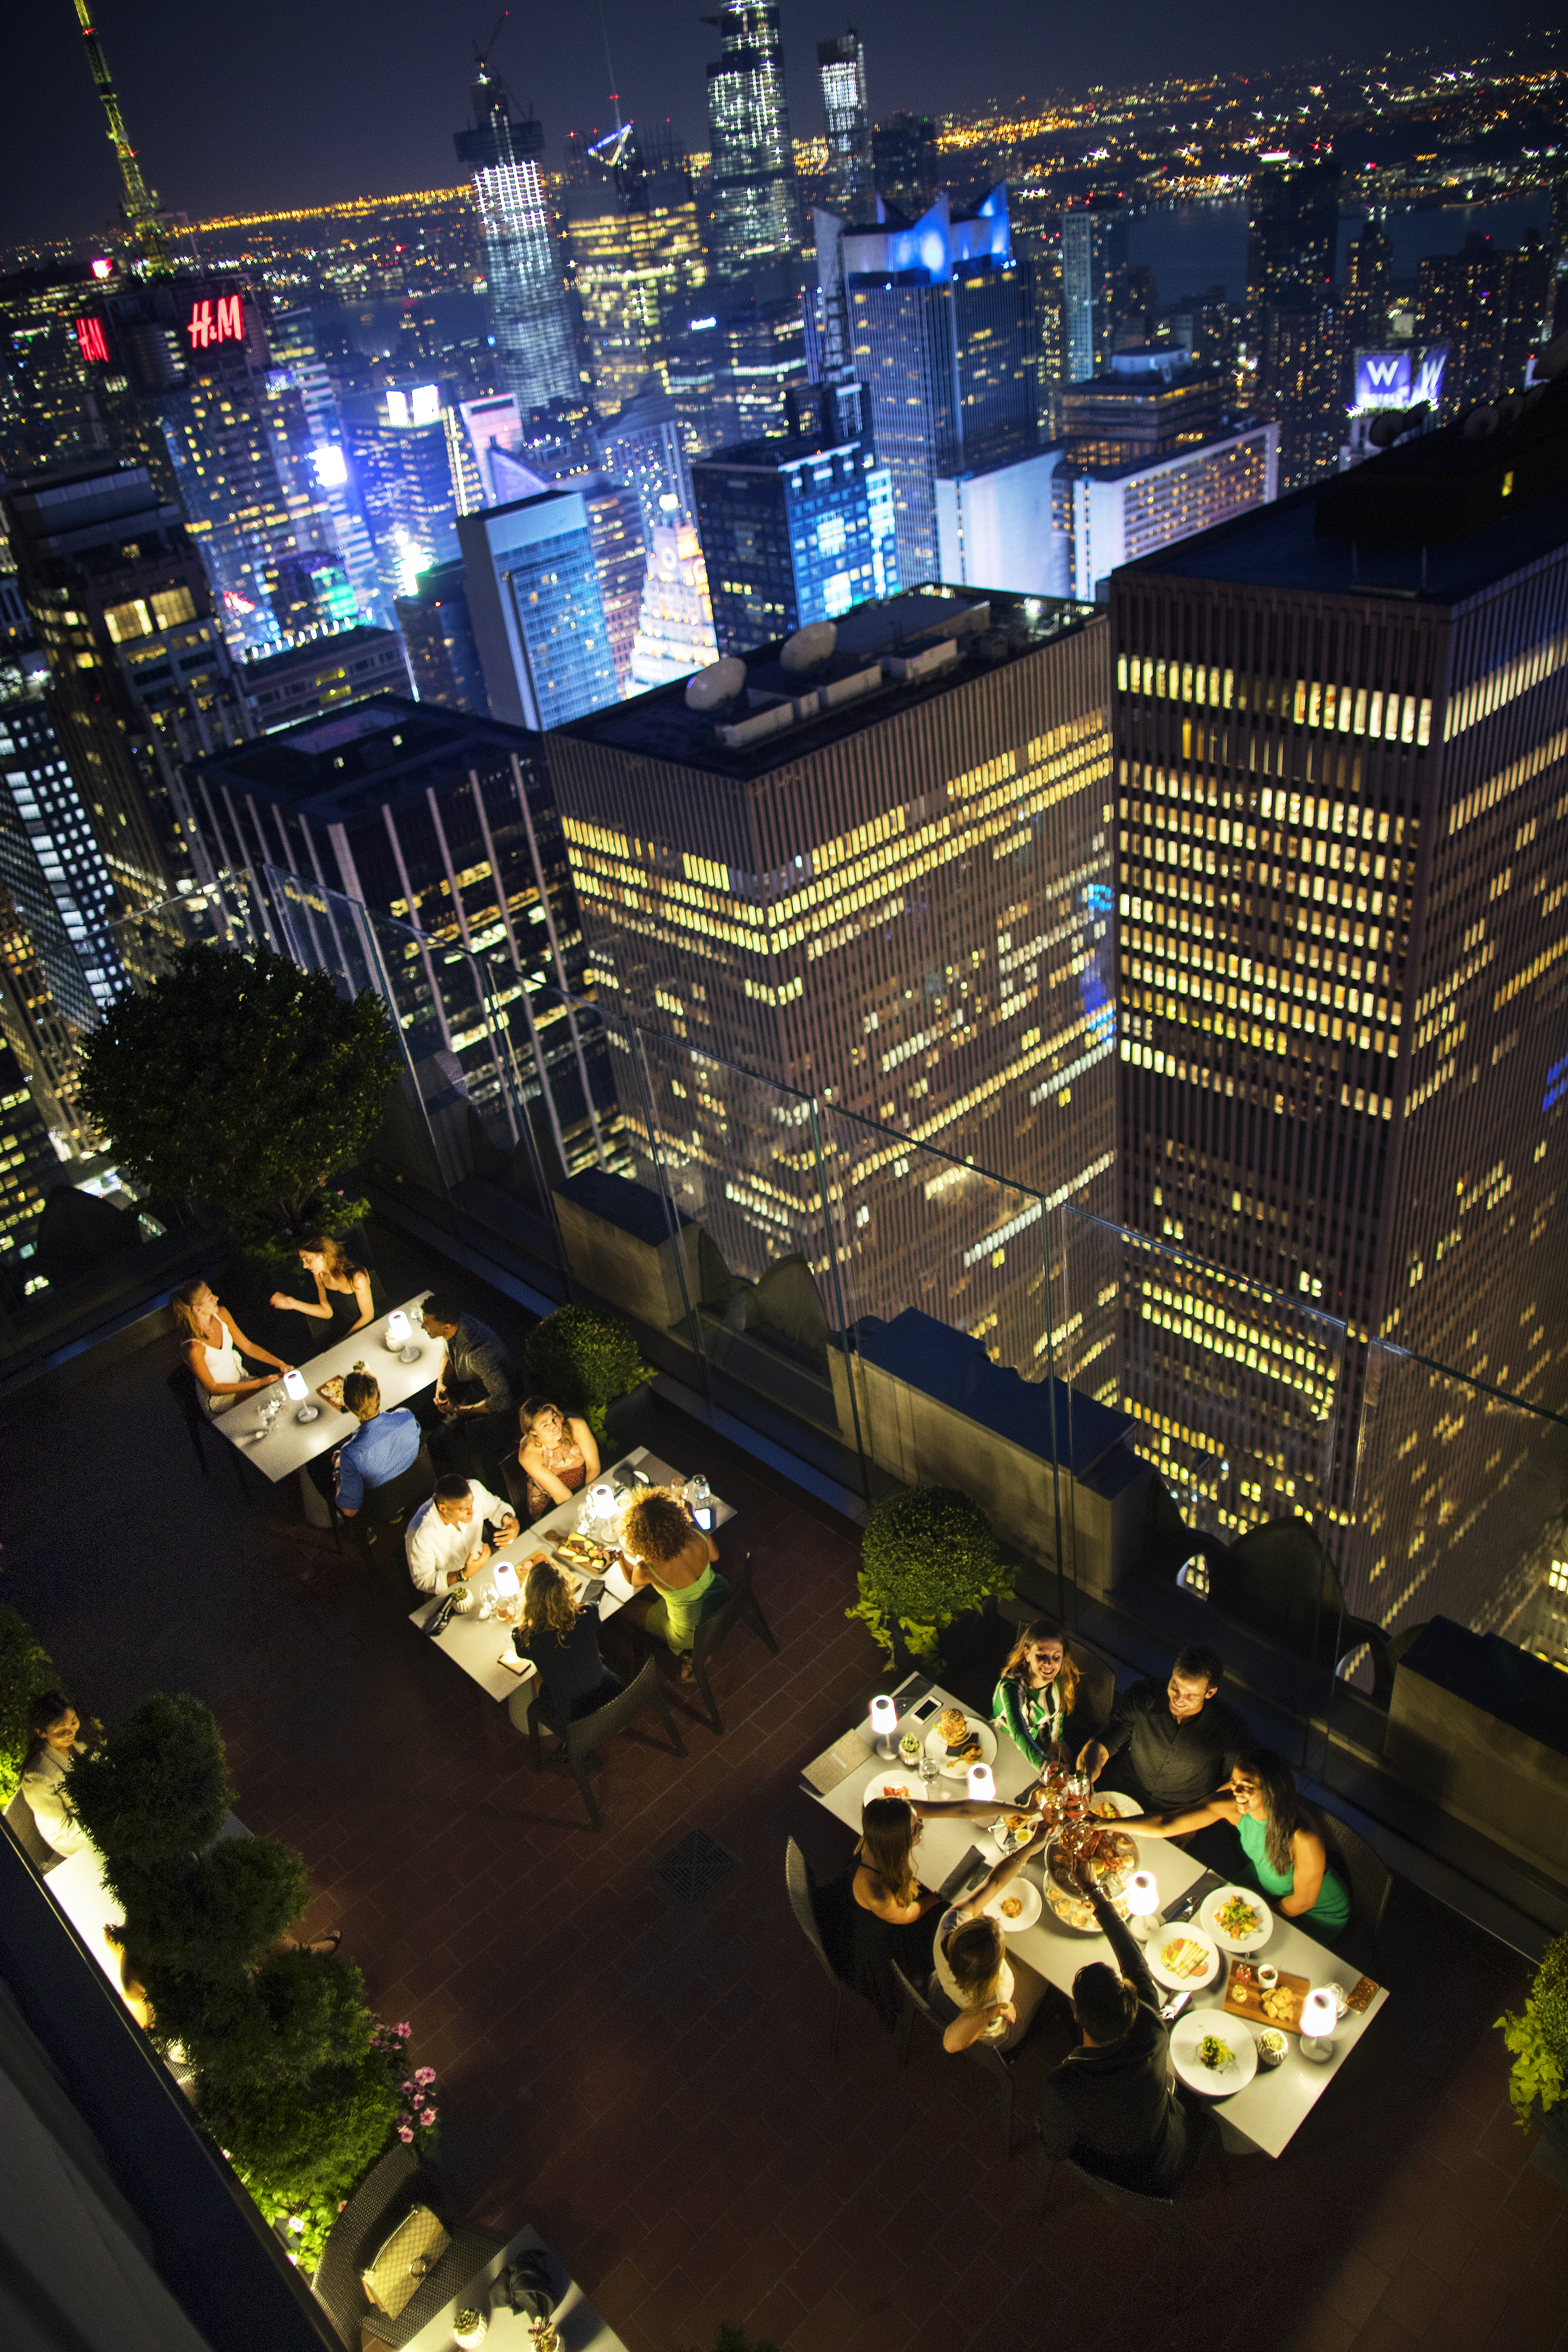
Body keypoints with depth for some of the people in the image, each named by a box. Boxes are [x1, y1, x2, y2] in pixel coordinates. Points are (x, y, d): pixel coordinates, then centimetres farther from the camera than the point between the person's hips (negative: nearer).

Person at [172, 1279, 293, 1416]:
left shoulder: (221, 1314, -8)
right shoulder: (193, 1347, -29)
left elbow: (248, 1347, 3)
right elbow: (211, 1388, -20)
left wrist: (280, 1364, -10)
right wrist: (259, 1383, -22)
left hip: (240, 1377, 6)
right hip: (218, 1397, -6)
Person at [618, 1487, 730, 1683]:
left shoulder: (647, 1569, -35)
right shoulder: (697, 1537, -28)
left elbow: (633, 1580, -7)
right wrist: (692, 1518, 5)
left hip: (692, 1631, -4)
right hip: (722, 1600, 4)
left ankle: (687, 1655, 16)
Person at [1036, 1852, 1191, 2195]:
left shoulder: (1064, 2087, -41)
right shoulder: (1153, 2034, -33)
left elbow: (1056, 2147, -19)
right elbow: (1132, 1957, -16)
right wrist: (1094, 1890, -5)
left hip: (1117, 2183, -2)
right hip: (1169, 2170, 2)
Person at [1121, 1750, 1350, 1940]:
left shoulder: (1305, 1841, -40)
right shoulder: (1232, 1805, -28)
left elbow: (1303, 1900, -21)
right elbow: (1166, 1826, -26)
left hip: (1318, 1915, -5)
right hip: (1262, 1889, 5)